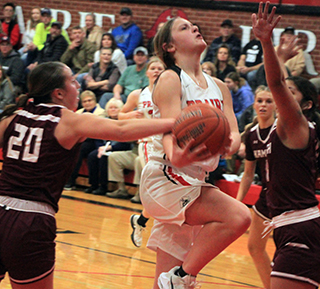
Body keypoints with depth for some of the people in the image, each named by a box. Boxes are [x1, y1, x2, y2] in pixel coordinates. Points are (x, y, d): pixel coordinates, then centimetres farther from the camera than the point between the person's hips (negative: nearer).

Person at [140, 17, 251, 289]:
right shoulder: (171, 79, -5)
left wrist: (229, 144, -22)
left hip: (194, 183, 7)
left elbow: (233, 132, 4)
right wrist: (176, 156, -41)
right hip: (165, 177, -7)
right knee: (238, 216, -26)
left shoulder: (219, 87, 16)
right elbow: (169, 130, -17)